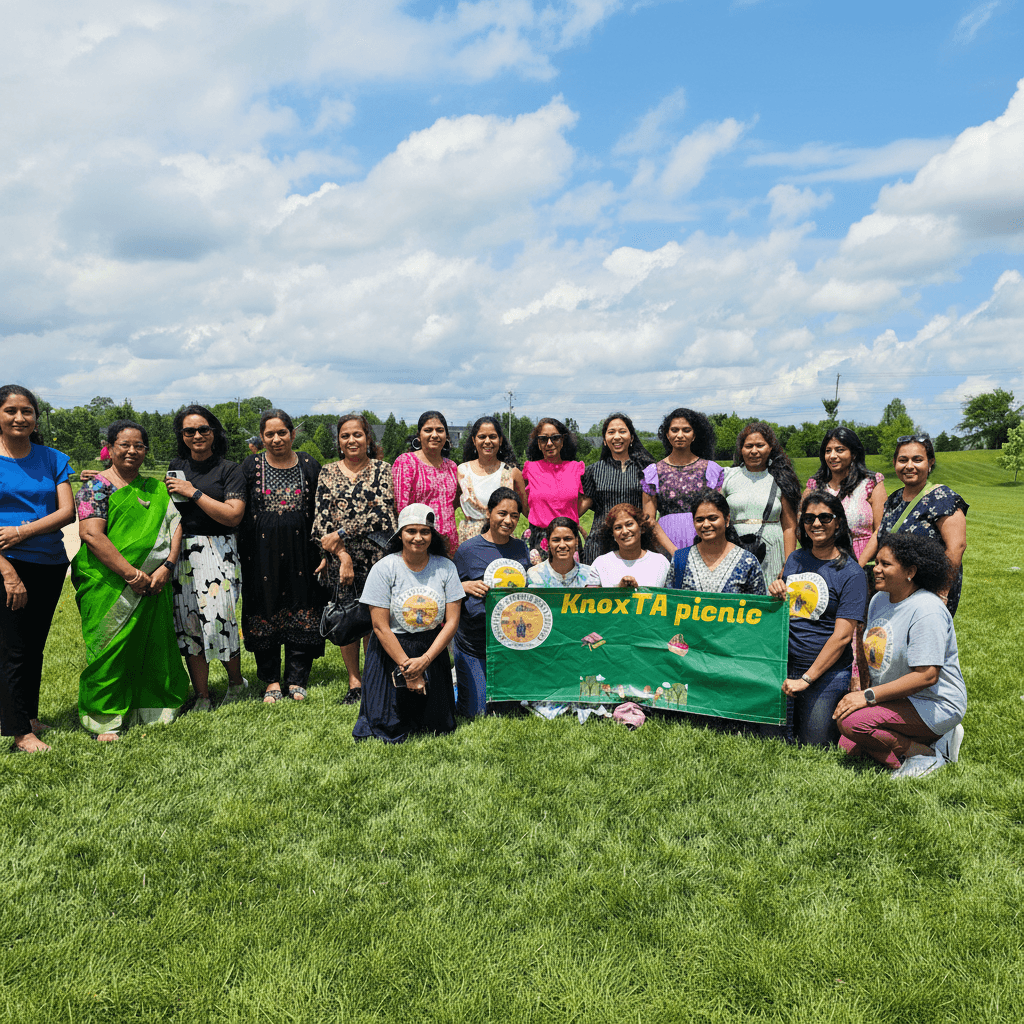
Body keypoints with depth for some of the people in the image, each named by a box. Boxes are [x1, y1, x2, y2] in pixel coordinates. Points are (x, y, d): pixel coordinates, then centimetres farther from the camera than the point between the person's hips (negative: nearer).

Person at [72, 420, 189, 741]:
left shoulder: (156, 488, 15)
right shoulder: (95, 487, -2)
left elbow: (174, 526, 9)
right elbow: (91, 535, -13)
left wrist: (166, 566, -8)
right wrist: (131, 573, -17)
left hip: (153, 586, 5)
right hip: (108, 587, -4)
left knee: (154, 645, 8)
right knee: (109, 648, -1)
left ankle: (152, 707, 22)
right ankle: (106, 720, 11)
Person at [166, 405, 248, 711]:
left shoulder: (229, 469, -2)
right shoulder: (176, 467, 14)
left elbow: (233, 515, -13)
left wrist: (194, 492, -12)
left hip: (217, 552, -4)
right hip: (181, 552, 5)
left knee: (218, 622, -7)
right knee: (188, 624, 3)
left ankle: (236, 682, 19)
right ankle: (202, 698, 13)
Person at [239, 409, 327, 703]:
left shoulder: (309, 466, 5)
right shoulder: (251, 467, 4)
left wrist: (323, 551, 3)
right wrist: (241, 553, -1)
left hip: (300, 552, 0)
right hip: (262, 553, 0)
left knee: (301, 614, 3)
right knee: (265, 613, 4)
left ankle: (296, 679, 15)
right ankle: (271, 681, 16)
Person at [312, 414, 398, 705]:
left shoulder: (381, 469, 3)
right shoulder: (328, 472, 8)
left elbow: (381, 511, -10)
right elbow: (321, 518, 0)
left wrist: (340, 534, -13)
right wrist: (342, 554, -11)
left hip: (375, 555, -2)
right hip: (338, 556, 2)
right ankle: (354, 681, 18)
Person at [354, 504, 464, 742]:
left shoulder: (445, 567, -3)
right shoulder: (384, 568, -11)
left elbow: (452, 621, -5)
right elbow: (380, 627, -12)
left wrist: (424, 660, -15)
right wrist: (407, 666, -15)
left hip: (433, 652, 3)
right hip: (391, 652, -2)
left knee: (439, 727, 2)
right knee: (391, 731, -5)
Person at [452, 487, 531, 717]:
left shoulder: (521, 549, 6)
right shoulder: (468, 549, -6)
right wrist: (465, 587, -20)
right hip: (474, 640, -3)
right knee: (475, 711, -1)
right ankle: (458, 679, 28)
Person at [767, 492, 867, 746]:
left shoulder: (851, 573, -9)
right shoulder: (795, 559, 8)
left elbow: (842, 635, -14)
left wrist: (806, 679, -17)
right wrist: (775, 594, -5)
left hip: (826, 672, -5)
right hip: (784, 665, 5)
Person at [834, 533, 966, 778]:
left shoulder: (927, 610, -22)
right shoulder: (879, 599, 6)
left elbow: (927, 675, -28)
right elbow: (871, 652, 19)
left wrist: (869, 696, -27)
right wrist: (859, 690, 7)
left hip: (935, 704, -9)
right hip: (897, 699, 10)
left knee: (852, 722, -26)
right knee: (846, 746, -1)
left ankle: (926, 755, -6)